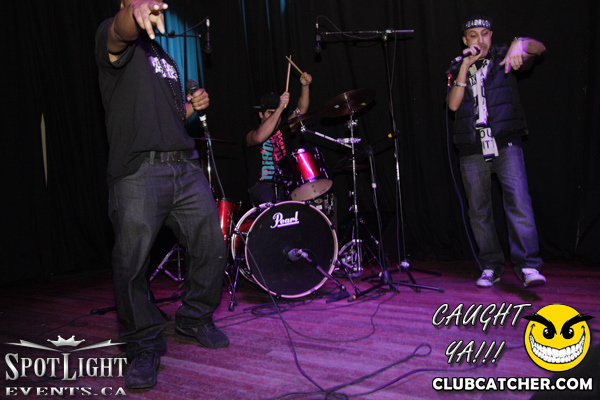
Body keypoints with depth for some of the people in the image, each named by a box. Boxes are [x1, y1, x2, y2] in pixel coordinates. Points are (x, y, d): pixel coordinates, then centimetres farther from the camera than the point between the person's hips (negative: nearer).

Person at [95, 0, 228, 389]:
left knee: (212, 250, 3)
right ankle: (145, 346, 12)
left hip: (186, 168, 7)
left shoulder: (167, 60, 28)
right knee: (132, 265, -8)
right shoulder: (115, 40, 6)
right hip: (138, 171, -6)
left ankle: (196, 318, 27)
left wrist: (191, 107, 14)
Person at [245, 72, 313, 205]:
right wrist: (279, 108, -28)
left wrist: (305, 86, -5)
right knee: (274, 203, -32)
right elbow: (259, 137, -26)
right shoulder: (251, 135, -1)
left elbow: (301, 110, 10)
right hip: (261, 185, -5)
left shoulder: (283, 132, 15)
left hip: (283, 185, 5)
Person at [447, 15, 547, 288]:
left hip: (506, 145, -2)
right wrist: (465, 66, -8)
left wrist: (520, 44, -27)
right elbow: (453, 104, -3)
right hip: (472, 152, 2)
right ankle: (491, 267, 16)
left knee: (519, 203, -15)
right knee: (478, 213, 5)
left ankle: (528, 266, -12)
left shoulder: (502, 58, 10)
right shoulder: (457, 70, 13)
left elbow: (539, 49, -5)